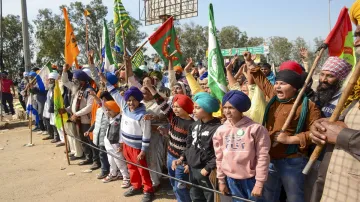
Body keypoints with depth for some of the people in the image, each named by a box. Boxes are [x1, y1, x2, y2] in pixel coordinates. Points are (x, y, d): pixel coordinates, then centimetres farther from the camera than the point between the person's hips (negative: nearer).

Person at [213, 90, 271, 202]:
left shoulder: (256, 128, -14)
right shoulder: (221, 130, -1)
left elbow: (262, 157, -11)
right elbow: (219, 157, 6)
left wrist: (259, 183, -10)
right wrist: (221, 180, 10)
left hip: (251, 178, -4)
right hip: (231, 179, 4)